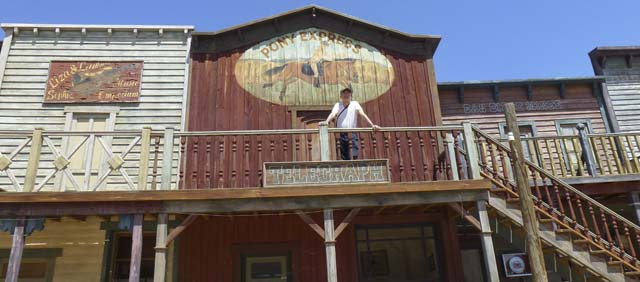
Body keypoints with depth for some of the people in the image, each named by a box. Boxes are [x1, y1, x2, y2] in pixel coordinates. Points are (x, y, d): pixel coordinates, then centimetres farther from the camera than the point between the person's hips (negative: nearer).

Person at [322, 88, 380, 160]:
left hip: (352, 133, -1)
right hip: (341, 134, 2)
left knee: (354, 156, -16)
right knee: (345, 158, 4)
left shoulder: (355, 104, 10)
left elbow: (363, 114, -1)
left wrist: (372, 125, -12)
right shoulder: (338, 105, 13)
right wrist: (325, 122, -25)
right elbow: (333, 114, -4)